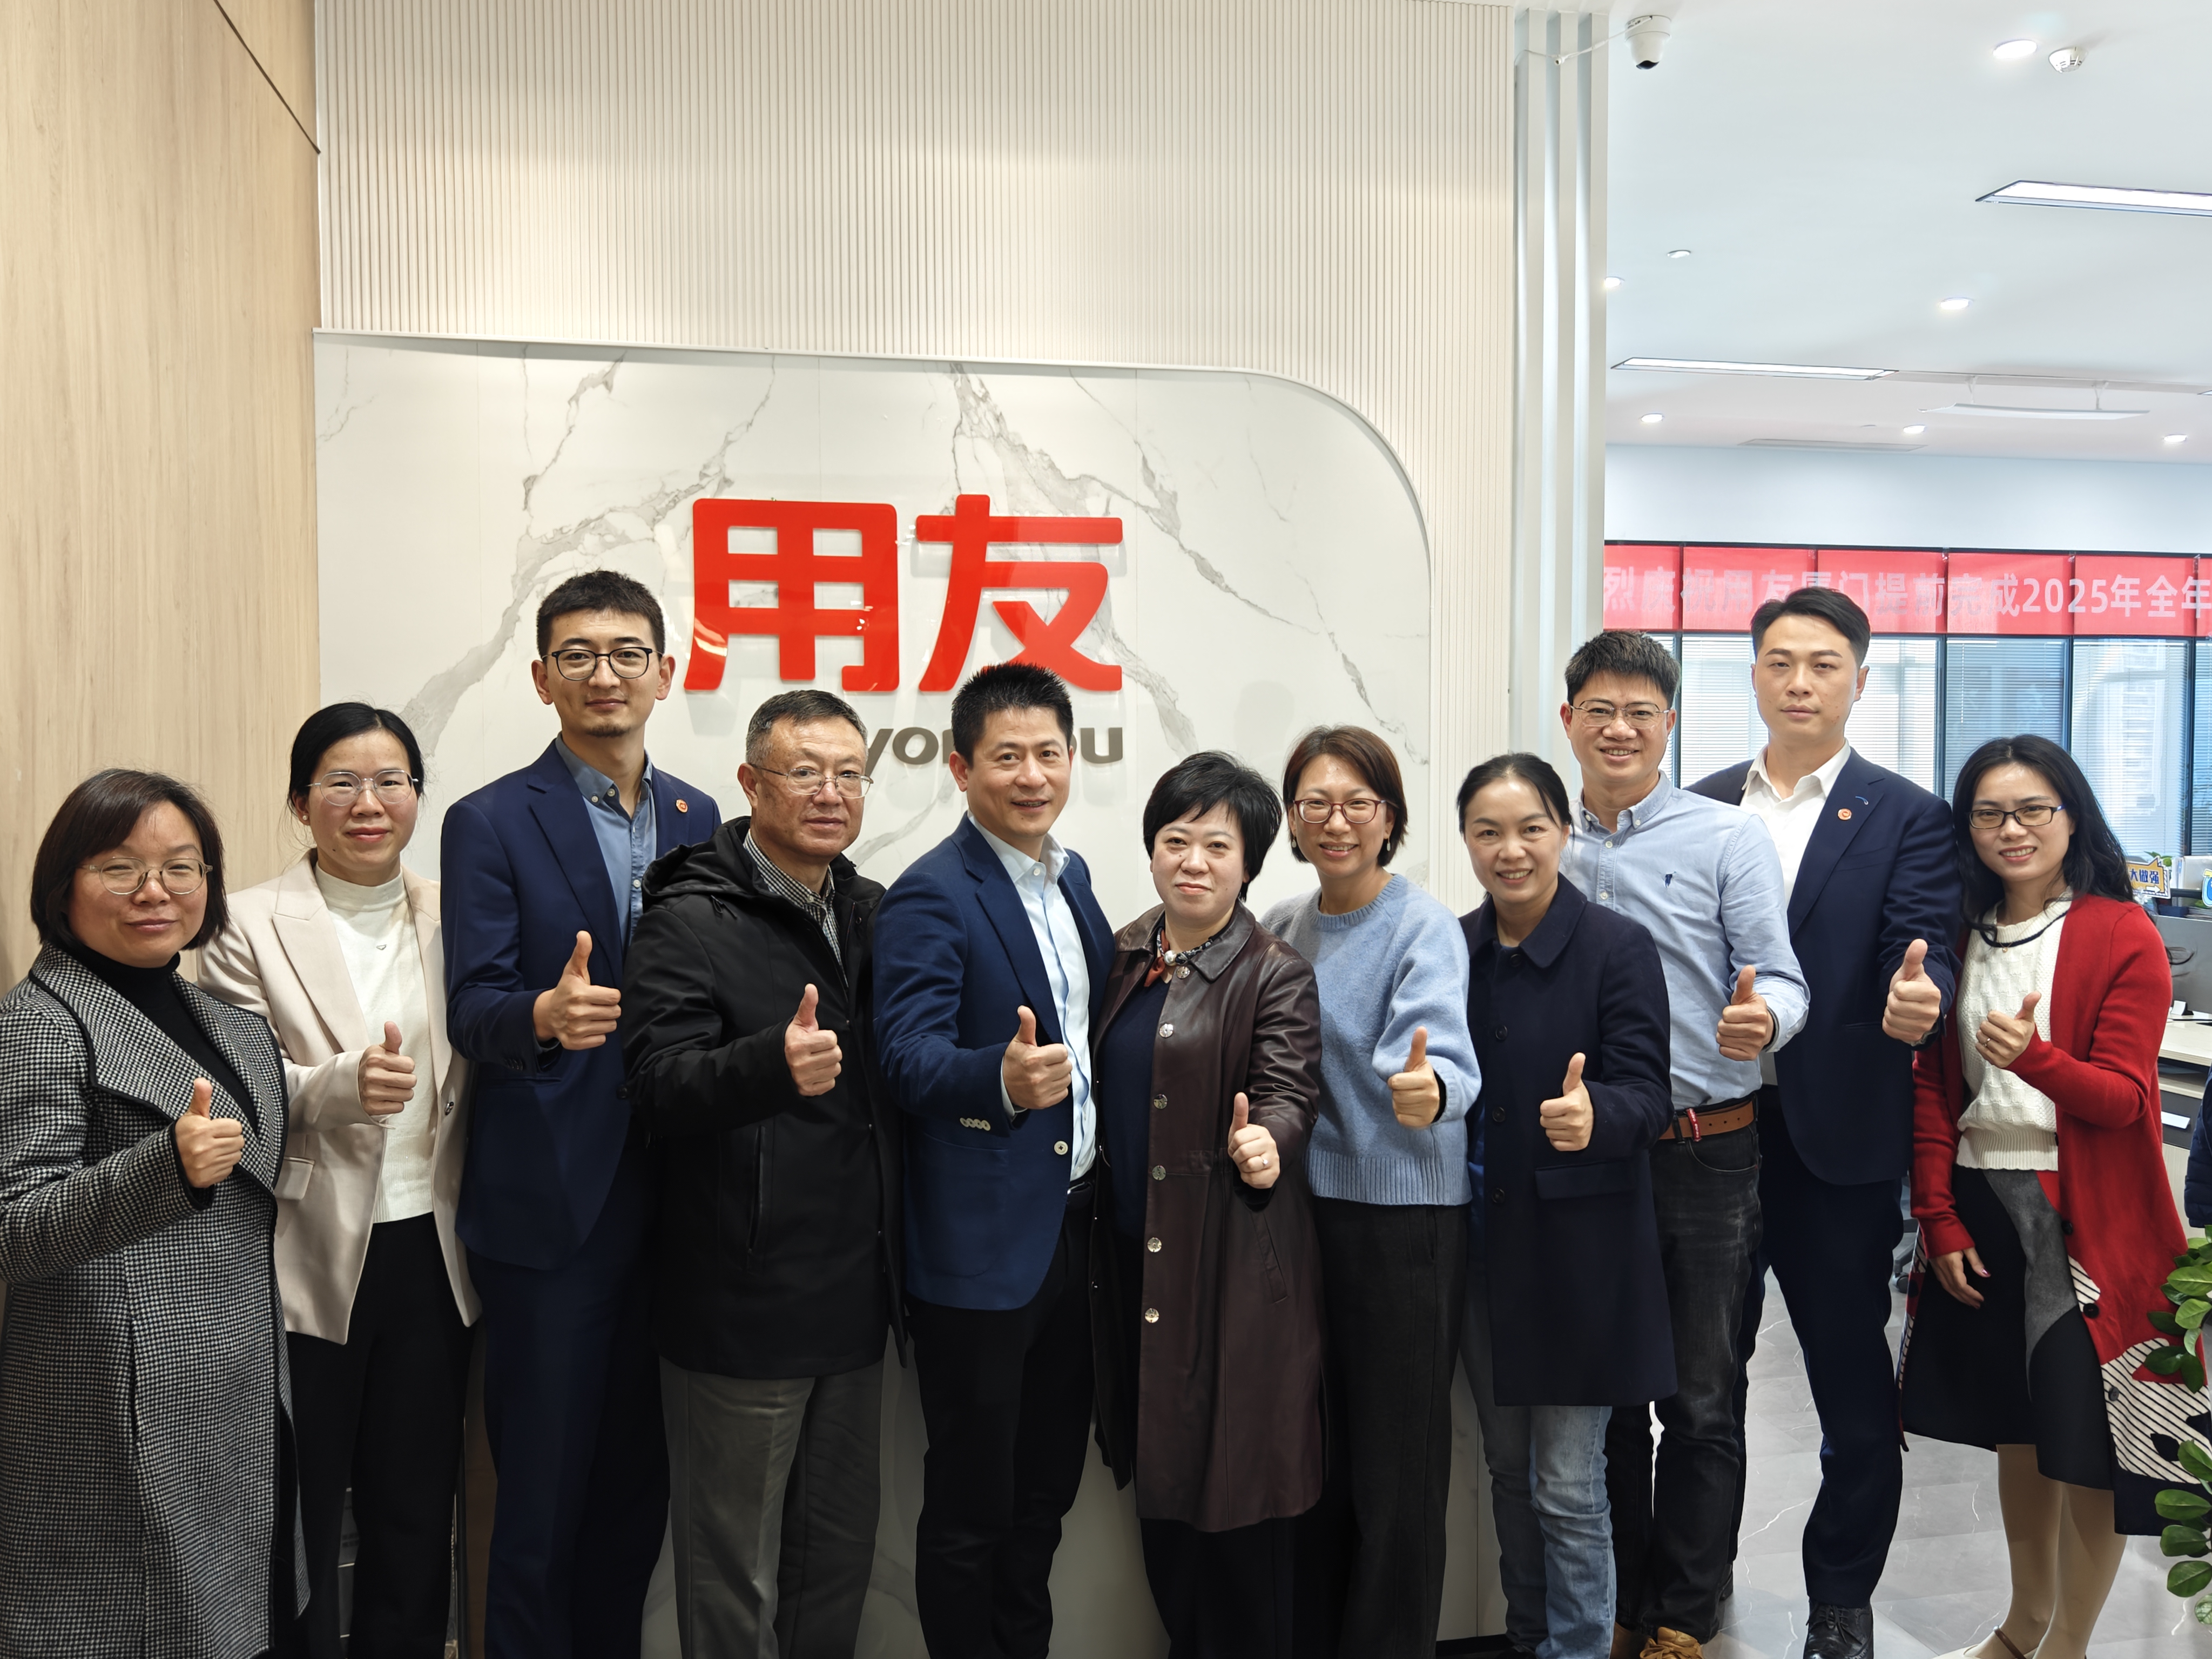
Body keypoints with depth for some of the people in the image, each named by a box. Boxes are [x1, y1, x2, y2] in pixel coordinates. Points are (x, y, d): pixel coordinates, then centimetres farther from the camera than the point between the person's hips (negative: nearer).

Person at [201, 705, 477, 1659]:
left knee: (417, 1511, 14)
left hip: (430, 1253, 3)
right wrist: (339, 1085, -26)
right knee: (302, 1516, 10)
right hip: (308, 1258, -3)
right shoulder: (250, 926, -3)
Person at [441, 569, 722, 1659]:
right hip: (550, 1203, -4)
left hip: (669, 1197, 4)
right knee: (542, 1492, 6)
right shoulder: (491, 823, -4)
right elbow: (472, 1011, -12)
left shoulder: (697, 820, 9)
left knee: (639, 1479, 16)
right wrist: (543, 1015, -34)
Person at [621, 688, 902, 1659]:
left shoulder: (874, 914, 9)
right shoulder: (690, 920, -11)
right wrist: (773, 1064, -39)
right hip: (741, 1304, -6)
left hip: (855, 1295, 6)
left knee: (841, 1553, 20)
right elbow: (657, 1086, -22)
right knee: (736, 1576, 8)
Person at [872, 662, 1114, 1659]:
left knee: (1045, 1491, 20)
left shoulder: (1072, 878, 10)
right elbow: (907, 1054, -24)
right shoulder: (931, 896, -14)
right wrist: (1000, 1079, -43)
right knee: (969, 1508, 8)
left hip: (1073, 1227, 7)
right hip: (981, 1244, -7)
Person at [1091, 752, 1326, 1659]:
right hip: (1136, 1253, 6)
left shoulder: (1277, 976, -7)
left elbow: (1289, 1095, -17)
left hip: (1237, 1263, -5)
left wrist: (1262, 1142, -39)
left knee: (1235, 1481, 2)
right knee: (1160, 1475, 15)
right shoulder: (1126, 956, 9)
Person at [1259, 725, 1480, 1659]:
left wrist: (1429, 1088, -49)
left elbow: (1437, 1044, -28)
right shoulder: (1283, 927, 7)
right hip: (1302, 1208, 6)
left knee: (1395, 1463, 5)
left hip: (1401, 1220, -6)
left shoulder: (1423, 928, -11)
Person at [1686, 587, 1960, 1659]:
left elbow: (1923, 955, -11)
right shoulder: (1700, 808, 7)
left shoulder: (1908, 818, -1)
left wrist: (1916, 997, -33)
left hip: (1837, 1139, -3)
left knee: (1853, 1387, 9)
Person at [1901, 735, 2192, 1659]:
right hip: (1979, 1212, 5)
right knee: (2014, 1425, 17)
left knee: (2085, 1443, 3)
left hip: (2085, 1221, -4)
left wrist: (2033, 1056, -32)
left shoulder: (2123, 937, -7)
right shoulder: (1959, 935, 7)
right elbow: (1931, 1088, 6)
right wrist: (1939, 1219, -1)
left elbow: (2125, 1100, -13)